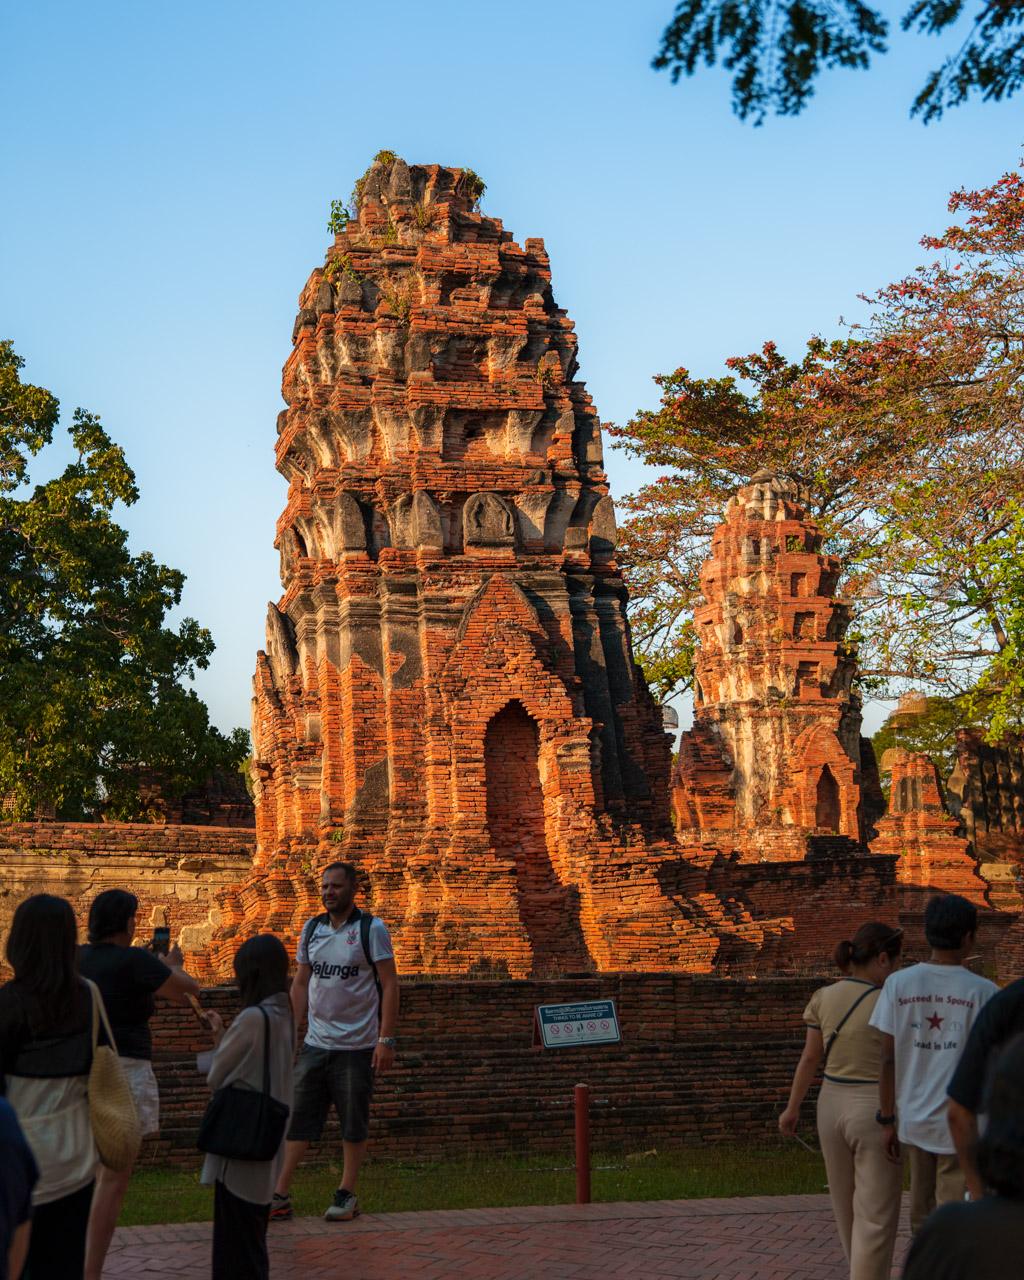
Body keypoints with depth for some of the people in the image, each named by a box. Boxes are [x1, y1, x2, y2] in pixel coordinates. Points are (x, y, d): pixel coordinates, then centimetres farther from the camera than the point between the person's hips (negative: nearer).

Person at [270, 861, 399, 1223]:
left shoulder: (371, 929, -5)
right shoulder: (311, 929, 9)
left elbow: (389, 984, -8)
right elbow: (300, 983, 14)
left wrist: (386, 1039, -14)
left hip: (356, 1047, -4)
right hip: (315, 1043, 4)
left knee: (353, 1124, 4)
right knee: (297, 1119, 1)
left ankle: (347, 1195, 14)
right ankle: (279, 1196, 2)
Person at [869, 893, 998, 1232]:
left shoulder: (898, 984, -3)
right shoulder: (983, 991, -9)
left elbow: (887, 1060, -2)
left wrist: (887, 1119, 6)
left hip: (914, 1119, 3)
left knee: (921, 1215, 17)